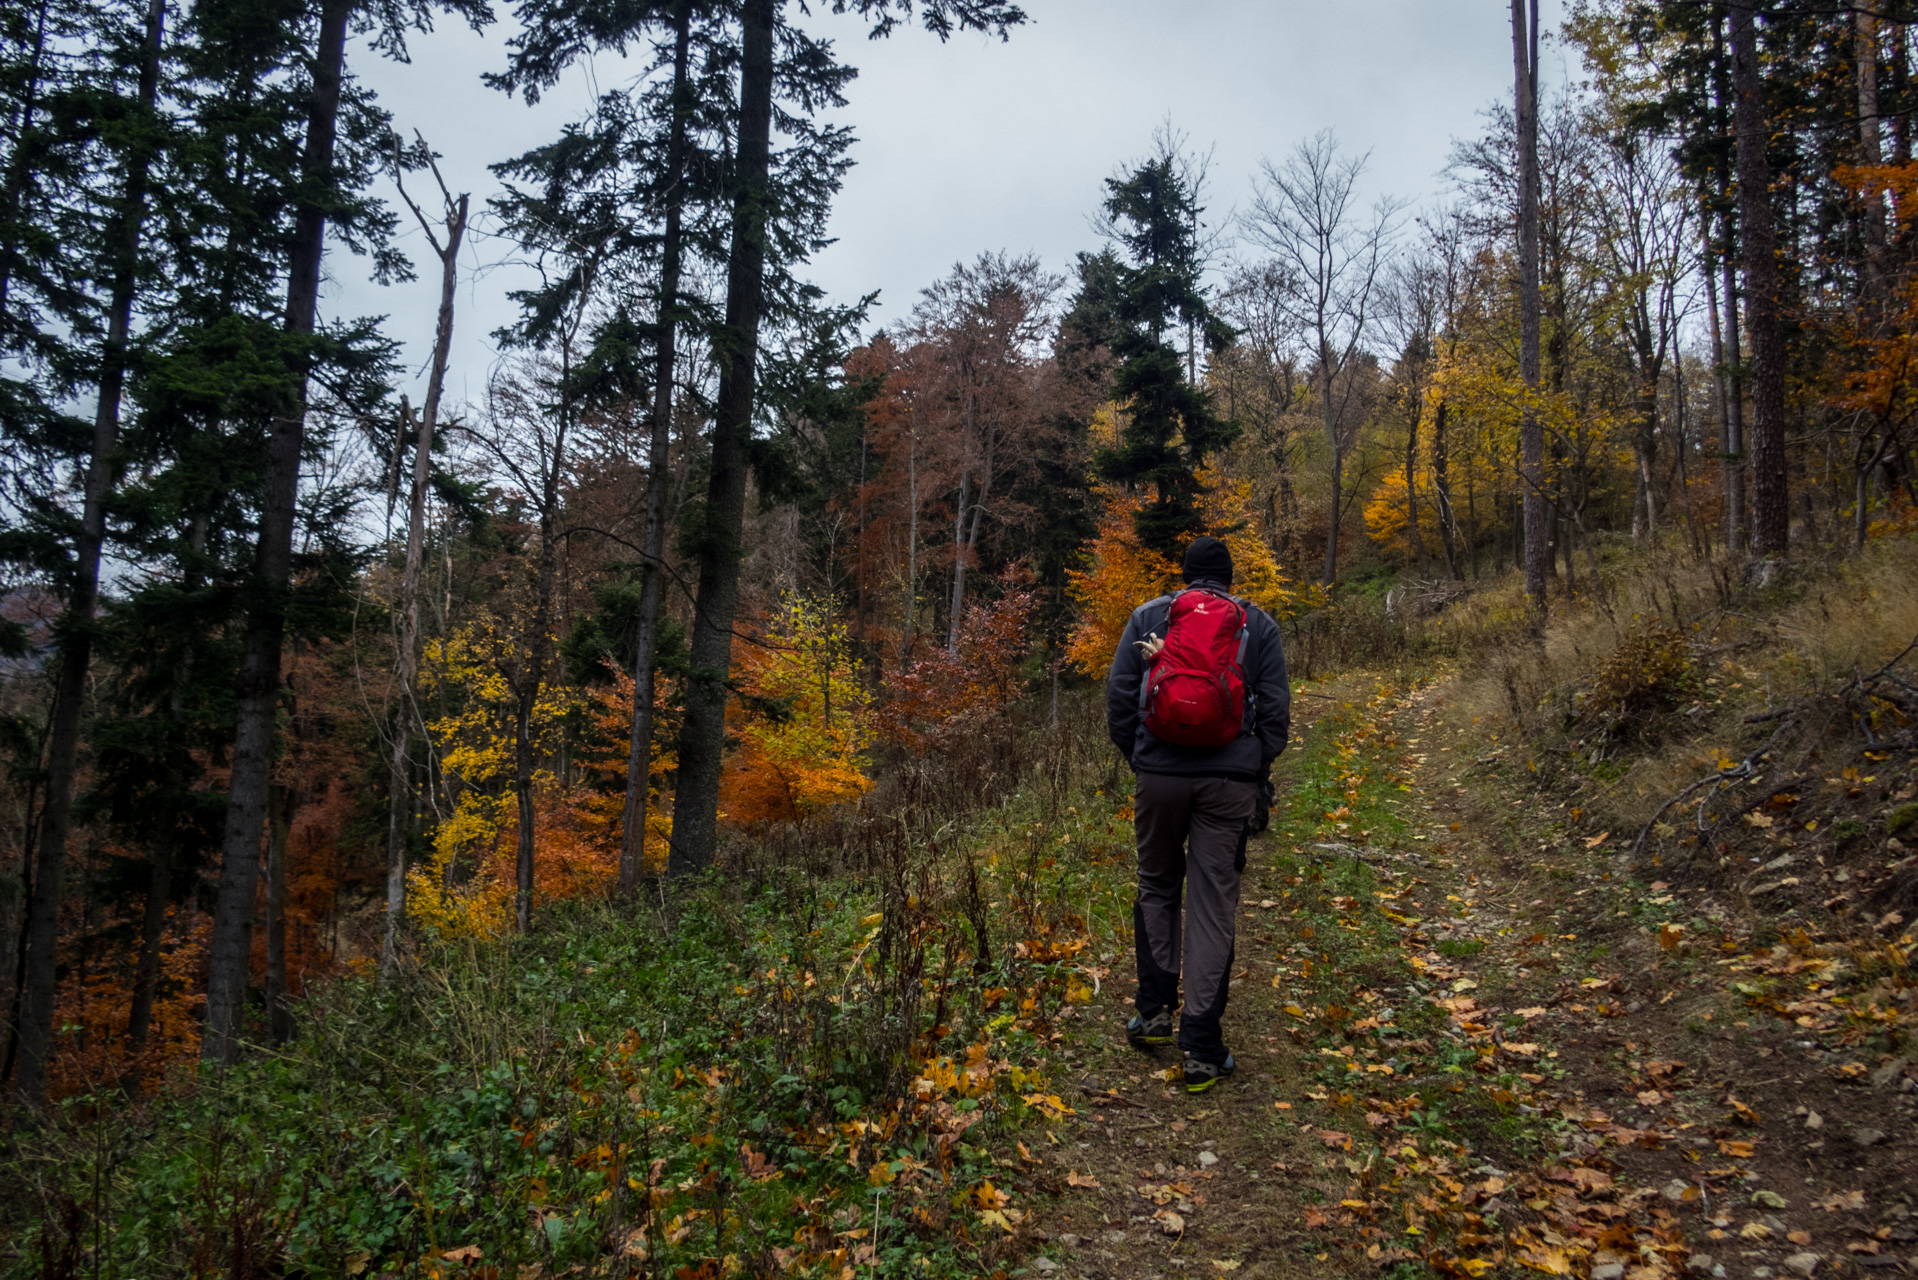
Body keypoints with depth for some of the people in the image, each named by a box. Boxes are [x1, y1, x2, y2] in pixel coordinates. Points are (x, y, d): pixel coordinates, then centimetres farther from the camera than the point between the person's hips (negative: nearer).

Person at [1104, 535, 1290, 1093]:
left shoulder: (1148, 616, 8)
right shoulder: (1259, 625, 8)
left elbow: (1119, 696, 6)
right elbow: (1276, 709, 5)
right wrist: (1258, 771, 15)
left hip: (1159, 774, 1)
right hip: (1230, 780, 0)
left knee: (1156, 888, 20)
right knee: (1213, 905, 2)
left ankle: (1154, 1011, 20)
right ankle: (1202, 1048, 2)